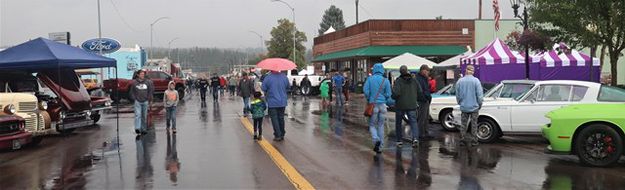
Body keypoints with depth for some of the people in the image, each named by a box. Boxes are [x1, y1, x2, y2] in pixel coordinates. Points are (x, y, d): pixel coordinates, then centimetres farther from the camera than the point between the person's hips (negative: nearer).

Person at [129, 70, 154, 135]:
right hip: (137, 101, -2)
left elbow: (151, 91, 7)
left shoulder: (148, 82, 2)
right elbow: (131, 92, 9)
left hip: (145, 101, 2)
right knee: (137, 115, -14)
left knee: (144, 116, 7)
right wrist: (134, 98, 0)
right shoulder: (134, 82, 1)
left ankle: (144, 129, 14)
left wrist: (149, 99, 2)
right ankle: (137, 128, -21)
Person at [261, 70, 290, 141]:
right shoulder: (284, 77, -3)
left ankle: (278, 135, 1)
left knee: (274, 119, 4)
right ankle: (282, 135, 21)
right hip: (282, 102, 4)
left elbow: (263, 89, -8)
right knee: (281, 118, 15)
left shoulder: (268, 78, -14)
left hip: (272, 103, -4)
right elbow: (288, 88, 8)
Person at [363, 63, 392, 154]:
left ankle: (376, 139, -17)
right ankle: (380, 146, 13)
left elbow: (366, 91, -9)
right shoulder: (385, 81, -2)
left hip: (373, 105, -1)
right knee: (381, 125, 11)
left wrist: (368, 100, 7)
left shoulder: (370, 79, -3)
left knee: (372, 125, 10)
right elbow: (388, 94, -3)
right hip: (382, 105, 1)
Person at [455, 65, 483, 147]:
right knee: (474, 124, 6)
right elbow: (479, 94, -10)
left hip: (464, 107, 2)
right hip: (474, 106, -2)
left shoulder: (460, 81, -1)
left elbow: (457, 95, 5)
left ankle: (462, 140, 13)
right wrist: (480, 104, 5)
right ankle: (473, 141, 9)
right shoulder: (476, 81, -10)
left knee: (463, 124, 11)